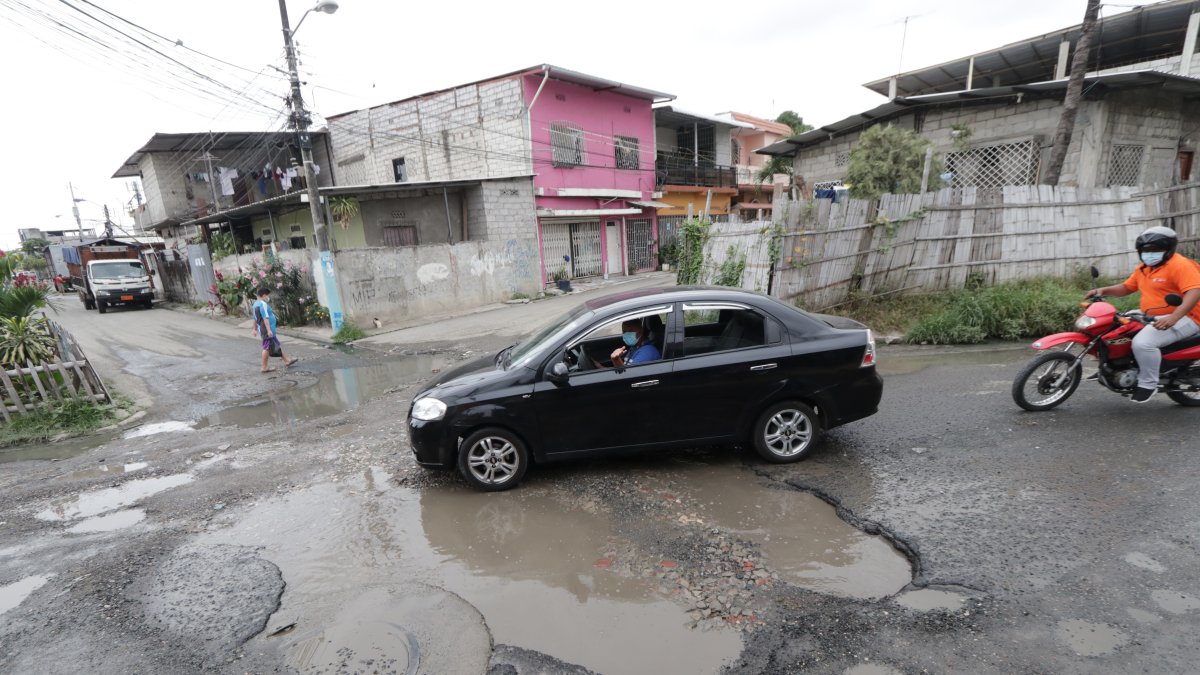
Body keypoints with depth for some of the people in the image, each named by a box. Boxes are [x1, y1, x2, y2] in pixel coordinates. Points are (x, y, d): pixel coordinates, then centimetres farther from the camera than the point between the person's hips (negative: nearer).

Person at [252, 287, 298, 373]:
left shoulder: (255, 304, 16)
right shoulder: (263, 304, -16)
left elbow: (255, 318, 21)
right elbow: (265, 318, -24)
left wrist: (255, 329, 27)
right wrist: (269, 330, -27)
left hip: (262, 330, 11)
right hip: (266, 330, -11)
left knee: (277, 345, 16)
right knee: (267, 348, -4)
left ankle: (286, 361, 22)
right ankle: (264, 368, 1)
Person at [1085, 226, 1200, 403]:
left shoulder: (1180, 265, -15)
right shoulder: (1144, 268, 13)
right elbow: (1127, 287, 22)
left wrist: (1173, 317, -41)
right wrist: (1103, 290, 1)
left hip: (1183, 318, -10)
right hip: (1153, 318, 10)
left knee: (1143, 342, -31)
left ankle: (1148, 384, -13)